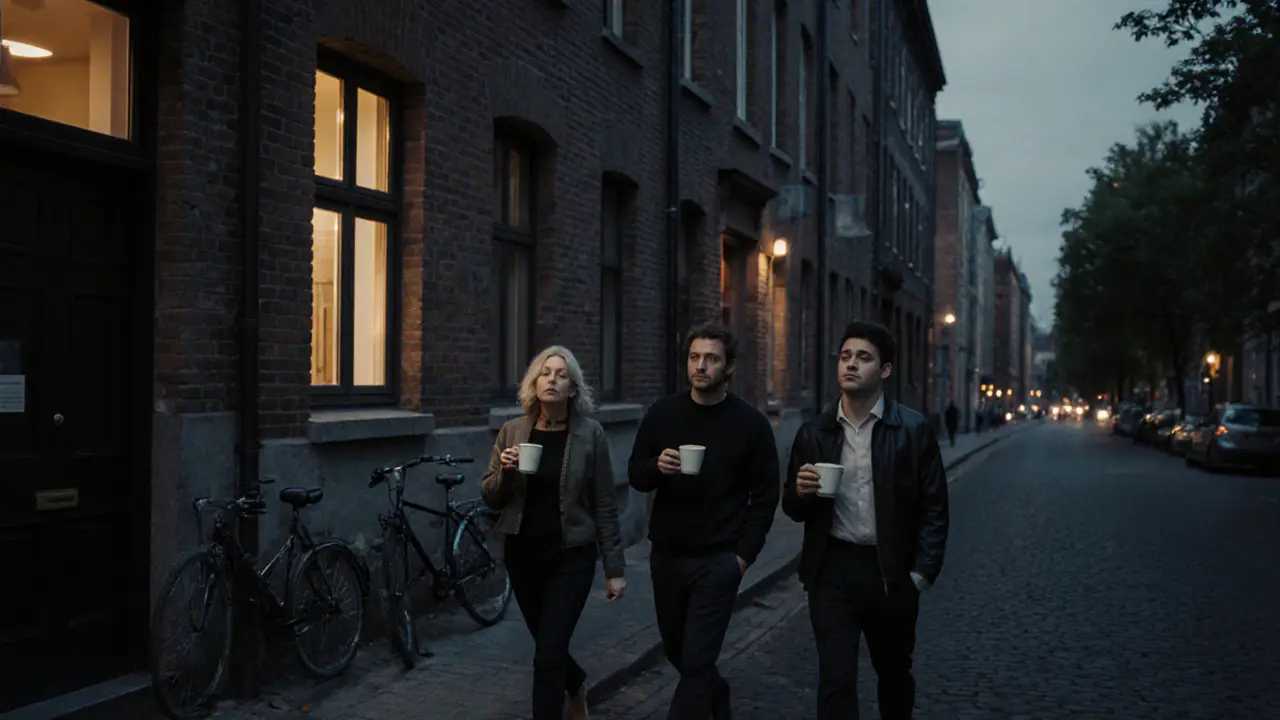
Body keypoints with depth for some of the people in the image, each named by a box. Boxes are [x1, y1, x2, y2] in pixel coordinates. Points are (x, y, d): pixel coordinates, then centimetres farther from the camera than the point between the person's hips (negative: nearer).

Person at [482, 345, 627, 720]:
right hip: (522, 554, 4)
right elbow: (490, 499, 3)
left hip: (571, 556, -3)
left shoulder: (590, 434, -9)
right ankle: (576, 685, 52)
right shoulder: (512, 431, -1)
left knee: (547, 656, -7)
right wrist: (504, 472, -18)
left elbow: (605, 505, -5)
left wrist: (614, 569, -5)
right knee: (550, 647, 19)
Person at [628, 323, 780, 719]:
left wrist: (744, 554, -10)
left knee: (696, 660, -6)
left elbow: (765, 495, -3)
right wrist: (657, 466, -18)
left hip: (719, 559, -4)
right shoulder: (662, 412, 0)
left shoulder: (751, 423, -7)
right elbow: (635, 475, 4)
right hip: (666, 554, 4)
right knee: (676, 650, 19)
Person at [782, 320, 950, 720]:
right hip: (832, 571, 1)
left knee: (894, 673, 19)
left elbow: (934, 508, -3)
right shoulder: (813, 432, 3)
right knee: (835, 680, -1)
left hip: (891, 572, 0)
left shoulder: (914, 430, -4)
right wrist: (801, 492, -13)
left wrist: (920, 574, -9)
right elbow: (793, 508, 9)